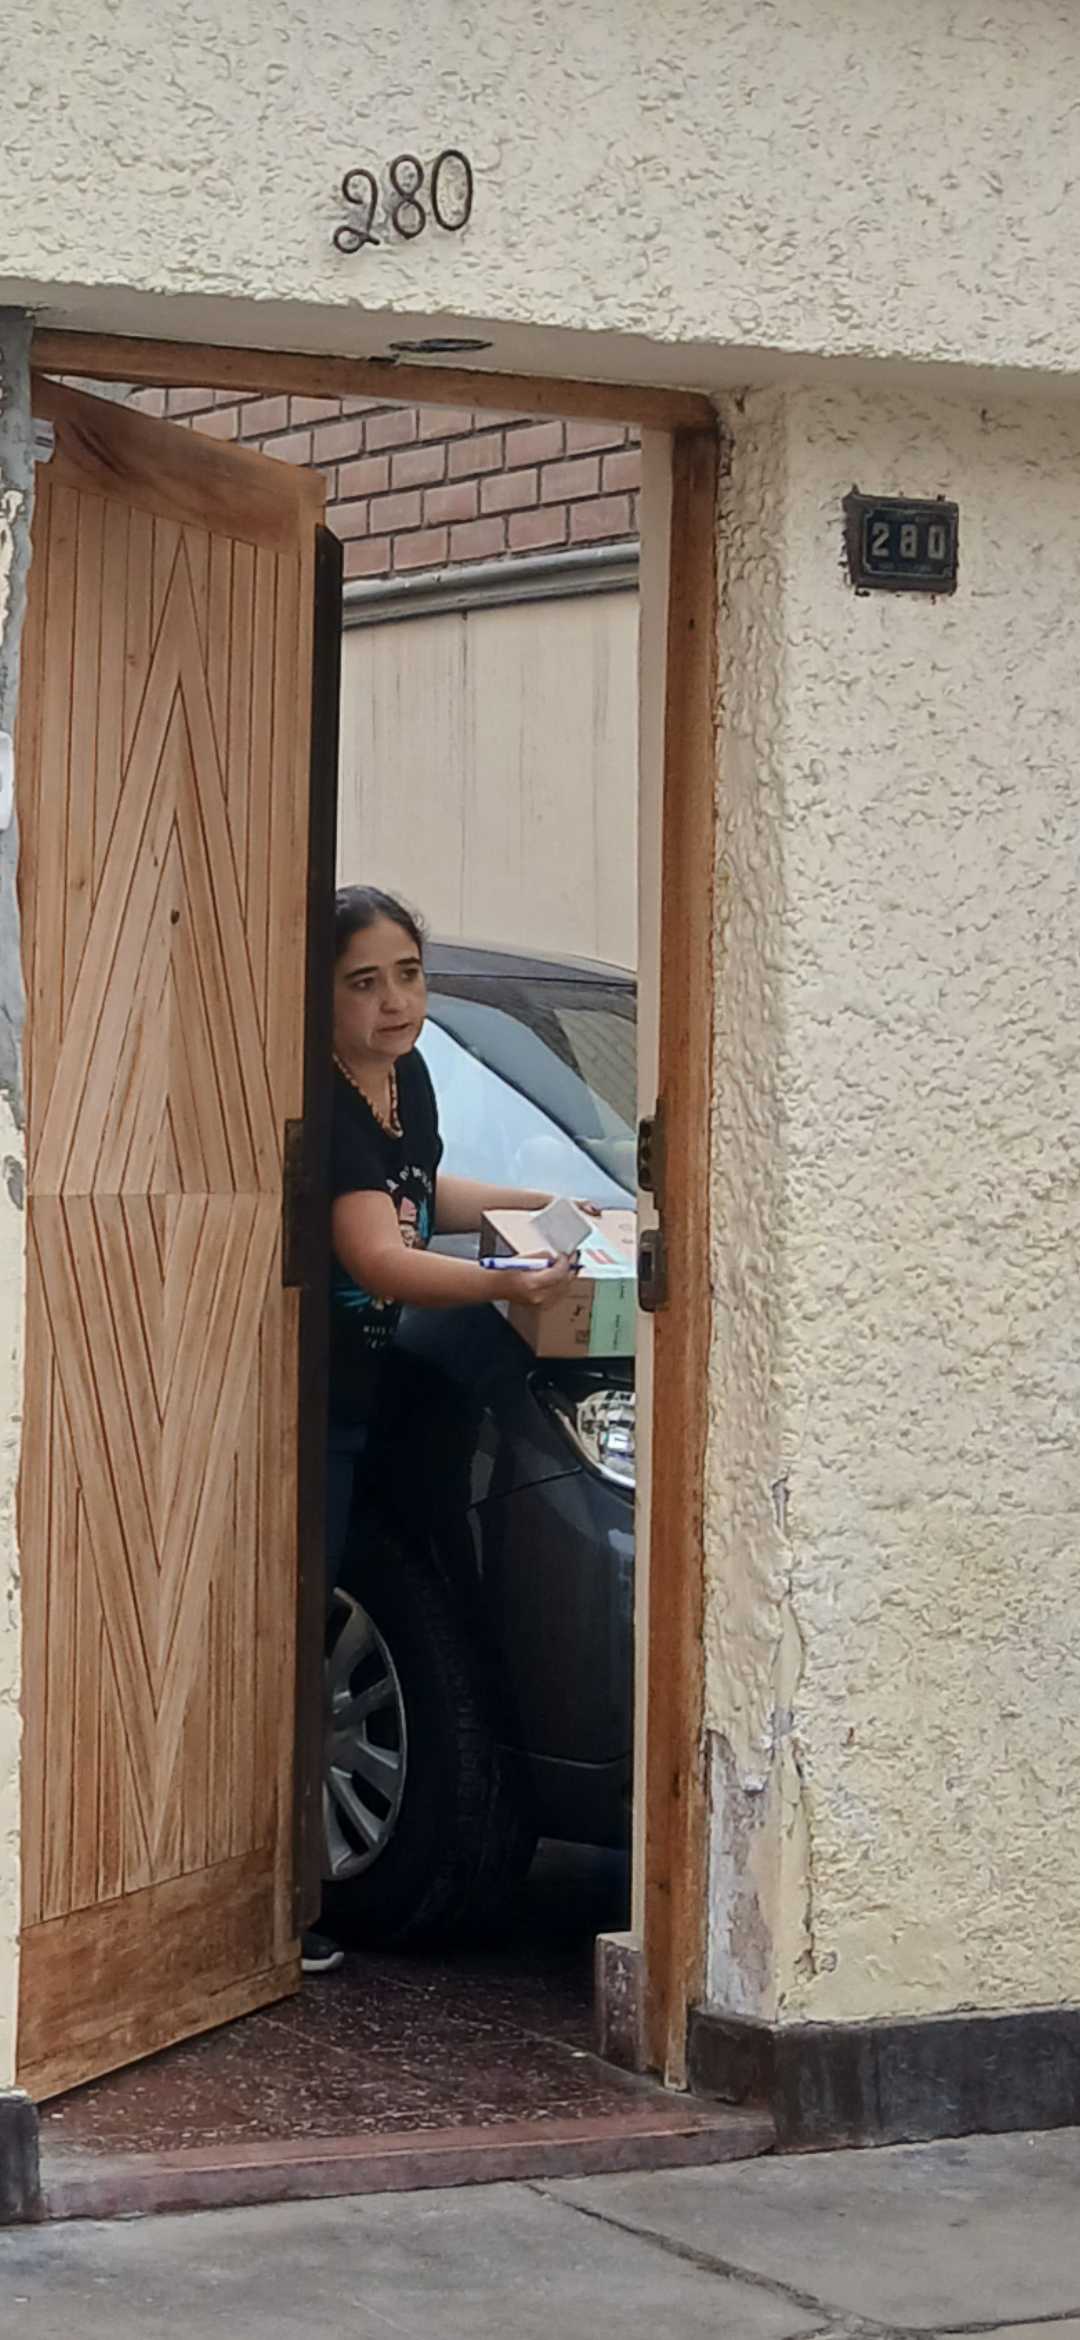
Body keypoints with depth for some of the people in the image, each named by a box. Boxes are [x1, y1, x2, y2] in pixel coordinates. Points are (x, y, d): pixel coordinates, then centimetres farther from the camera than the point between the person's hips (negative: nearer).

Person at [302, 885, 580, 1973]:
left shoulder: (407, 1079, 10)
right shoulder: (321, 1106, -19)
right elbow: (377, 1258, -30)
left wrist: (544, 1204, 25)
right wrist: (508, 1283, -43)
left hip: (350, 1401, 9)